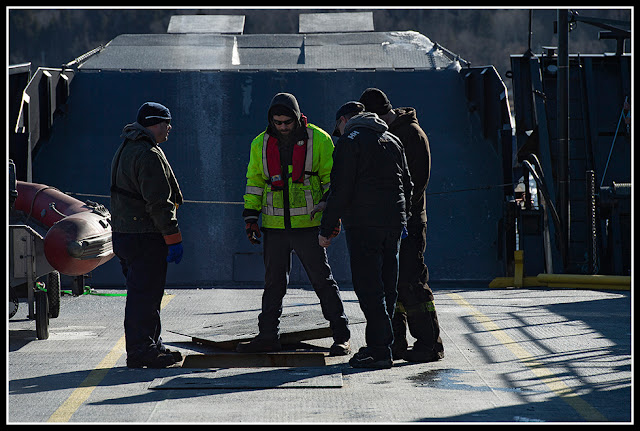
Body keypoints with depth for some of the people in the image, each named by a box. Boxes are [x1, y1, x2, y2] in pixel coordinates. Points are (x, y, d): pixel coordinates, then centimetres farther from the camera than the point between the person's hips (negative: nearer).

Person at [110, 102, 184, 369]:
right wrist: (173, 237, -17)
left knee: (144, 294, 16)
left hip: (123, 233, 10)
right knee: (144, 295, -7)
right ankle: (140, 350, -7)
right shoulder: (149, 155, -16)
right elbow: (158, 202, -20)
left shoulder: (125, 151, 18)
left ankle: (151, 345, 23)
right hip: (145, 237, -10)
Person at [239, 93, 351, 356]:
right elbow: (254, 181, 14)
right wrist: (251, 216, 8)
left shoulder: (318, 139, -3)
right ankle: (268, 336, 20)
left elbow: (331, 177, 1)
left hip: (308, 225, -4)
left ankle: (342, 337, 3)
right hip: (275, 226, 4)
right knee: (273, 282, 11)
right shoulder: (261, 144, 7)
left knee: (323, 281, -2)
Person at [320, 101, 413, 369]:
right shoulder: (392, 141, 17)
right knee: (387, 286, 12)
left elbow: (340, 190, -11)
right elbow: (408, 186, 21)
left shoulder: (350, 141, -4)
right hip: (394, 223, 7)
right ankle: (378, 344, 18)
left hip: (363, 224, -7)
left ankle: (380, 350, -11)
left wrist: (326, 229, -8)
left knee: (368, 287, -7)